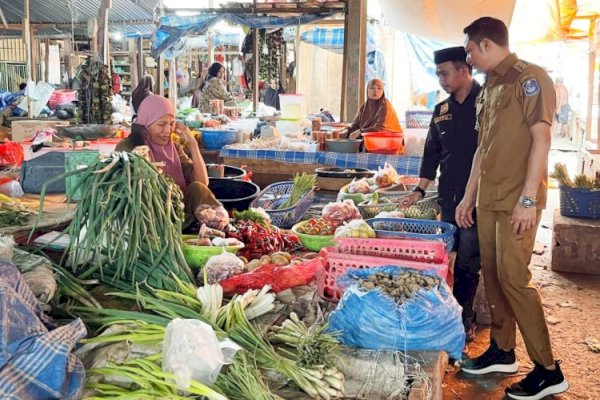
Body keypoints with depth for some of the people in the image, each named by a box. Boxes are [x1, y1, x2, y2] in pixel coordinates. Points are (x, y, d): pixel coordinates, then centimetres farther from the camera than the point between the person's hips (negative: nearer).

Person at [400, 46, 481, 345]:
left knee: (467, 265, -2)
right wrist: (420, 190, 12)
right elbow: (432, 152, 18)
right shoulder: (442, 111, 13)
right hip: (449, 198, 6)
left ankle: (463, 320, 12)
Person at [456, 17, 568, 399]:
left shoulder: (530, 78, -8)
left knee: (513, 278, -8)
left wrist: (528, 199, -20)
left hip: (517, 201, -8)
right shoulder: (488, 89, 17)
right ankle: (502, 352, 24)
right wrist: (469, 197, 19)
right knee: (493, 275, 11)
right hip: (489, 200, 8)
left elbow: (541, 139, -15)